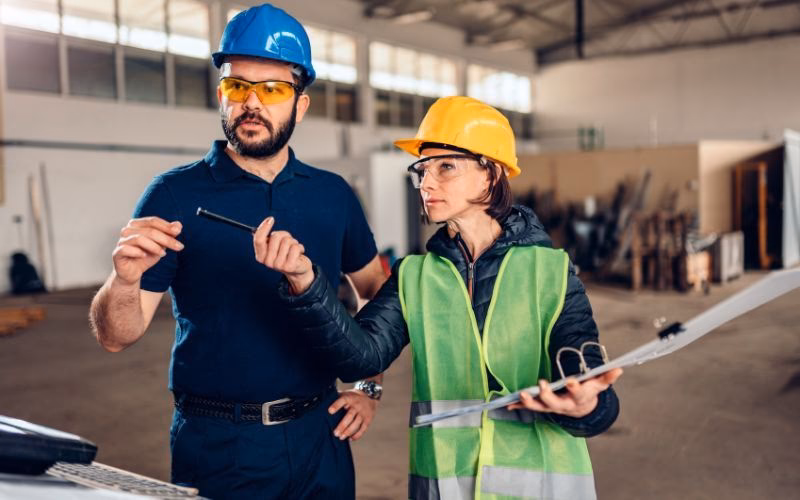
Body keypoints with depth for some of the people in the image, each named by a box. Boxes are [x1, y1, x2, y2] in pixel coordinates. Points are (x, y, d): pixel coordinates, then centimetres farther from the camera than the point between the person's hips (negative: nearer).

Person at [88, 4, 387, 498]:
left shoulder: (333, 194, 1)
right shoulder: (175, 194, -8)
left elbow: (381, 293, 13)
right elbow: (117, 337, -9)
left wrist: (369, 385, 4)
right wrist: (125, 279, -30)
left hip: (319, 434, 3)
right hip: (217, 443, -3)